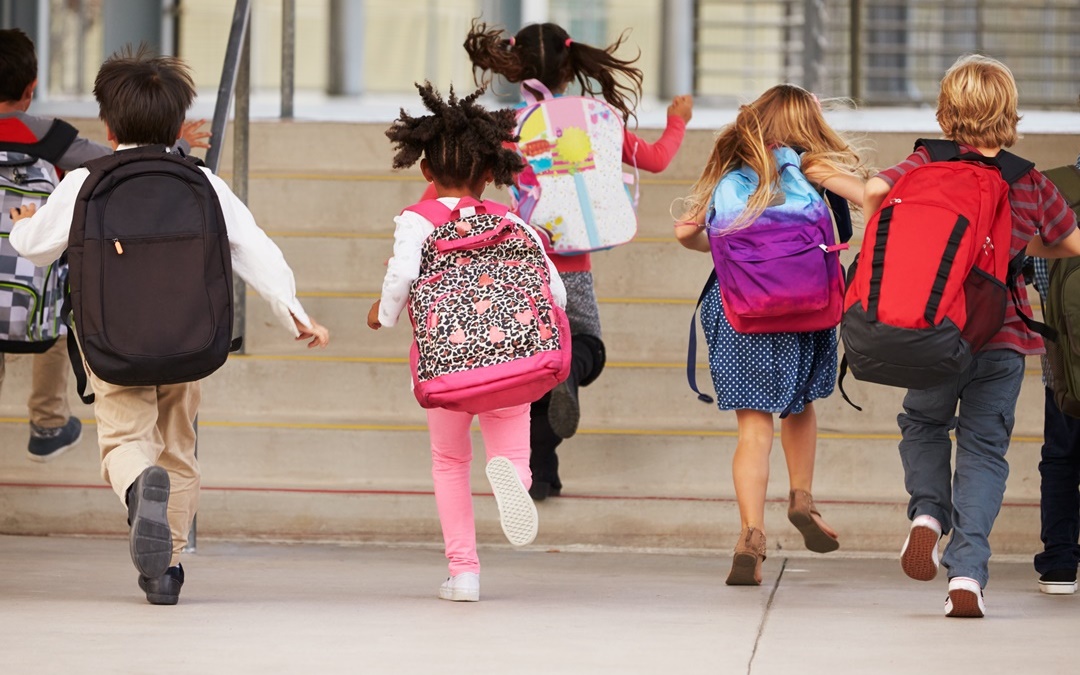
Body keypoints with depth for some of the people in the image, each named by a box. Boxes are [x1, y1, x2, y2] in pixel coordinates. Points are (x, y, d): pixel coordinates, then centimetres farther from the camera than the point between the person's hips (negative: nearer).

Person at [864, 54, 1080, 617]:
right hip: (1004, 338, 0)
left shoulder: (926, 166, -3)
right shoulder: (1031, 184, 1)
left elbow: (873, 190, -20)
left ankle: (927, 512, 1)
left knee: (924, 424, 26)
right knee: (984, 449, 7)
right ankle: (967, 574, -5)